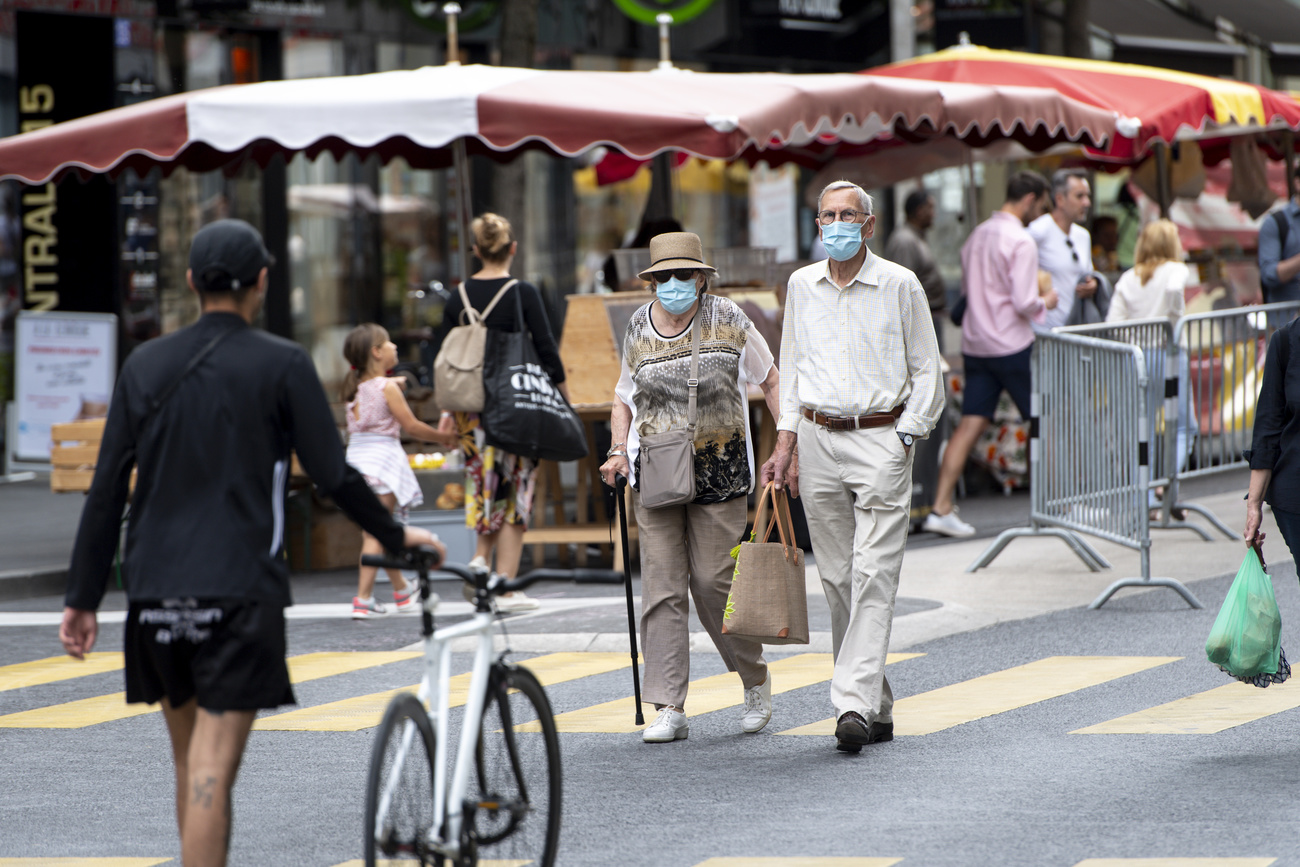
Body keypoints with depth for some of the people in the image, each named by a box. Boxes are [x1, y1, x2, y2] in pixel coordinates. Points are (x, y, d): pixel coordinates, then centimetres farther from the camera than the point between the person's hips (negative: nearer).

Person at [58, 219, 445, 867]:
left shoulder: (145, 366, 8)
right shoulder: (283, 365, -3)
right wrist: (395, 536, 13)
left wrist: (83, 599, 10)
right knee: (211, 770, -9)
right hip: (238, 593, -4)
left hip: (155, 594, 5)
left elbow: (106, 491, 7)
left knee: (190, 762, 17)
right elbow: (333, 476, -3)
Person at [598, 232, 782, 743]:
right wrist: (619, 451, 3)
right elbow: (625, 397, 19)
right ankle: (669, 709, -3)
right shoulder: (639, 328, 7)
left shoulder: (726, 319, -1)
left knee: (713, 582, -4)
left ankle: (756, 680, 21)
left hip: (720, 471, -2)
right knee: (661, 587, -4)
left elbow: (769, 380, 6)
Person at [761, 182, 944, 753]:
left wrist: (903, 440, -7)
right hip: (818, 439, 4)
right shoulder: (801, 285, 10)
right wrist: (787, 444, 10)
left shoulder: (900, 286, -1)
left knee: (873, 577, -13)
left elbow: (927, 373, 2)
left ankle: (854, 705, -20)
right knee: (837, 580, 4)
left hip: (881, 440, -4)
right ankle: (877, 711, 12)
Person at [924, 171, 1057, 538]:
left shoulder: (977, 235, 11)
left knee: (970, 423, 2)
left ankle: (941, 508, -8)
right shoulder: (1021, 242, -13)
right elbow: (1023, 303, -20)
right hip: (1012, 345, -7)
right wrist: (1045, 302, 2)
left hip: (975, 343, 7)